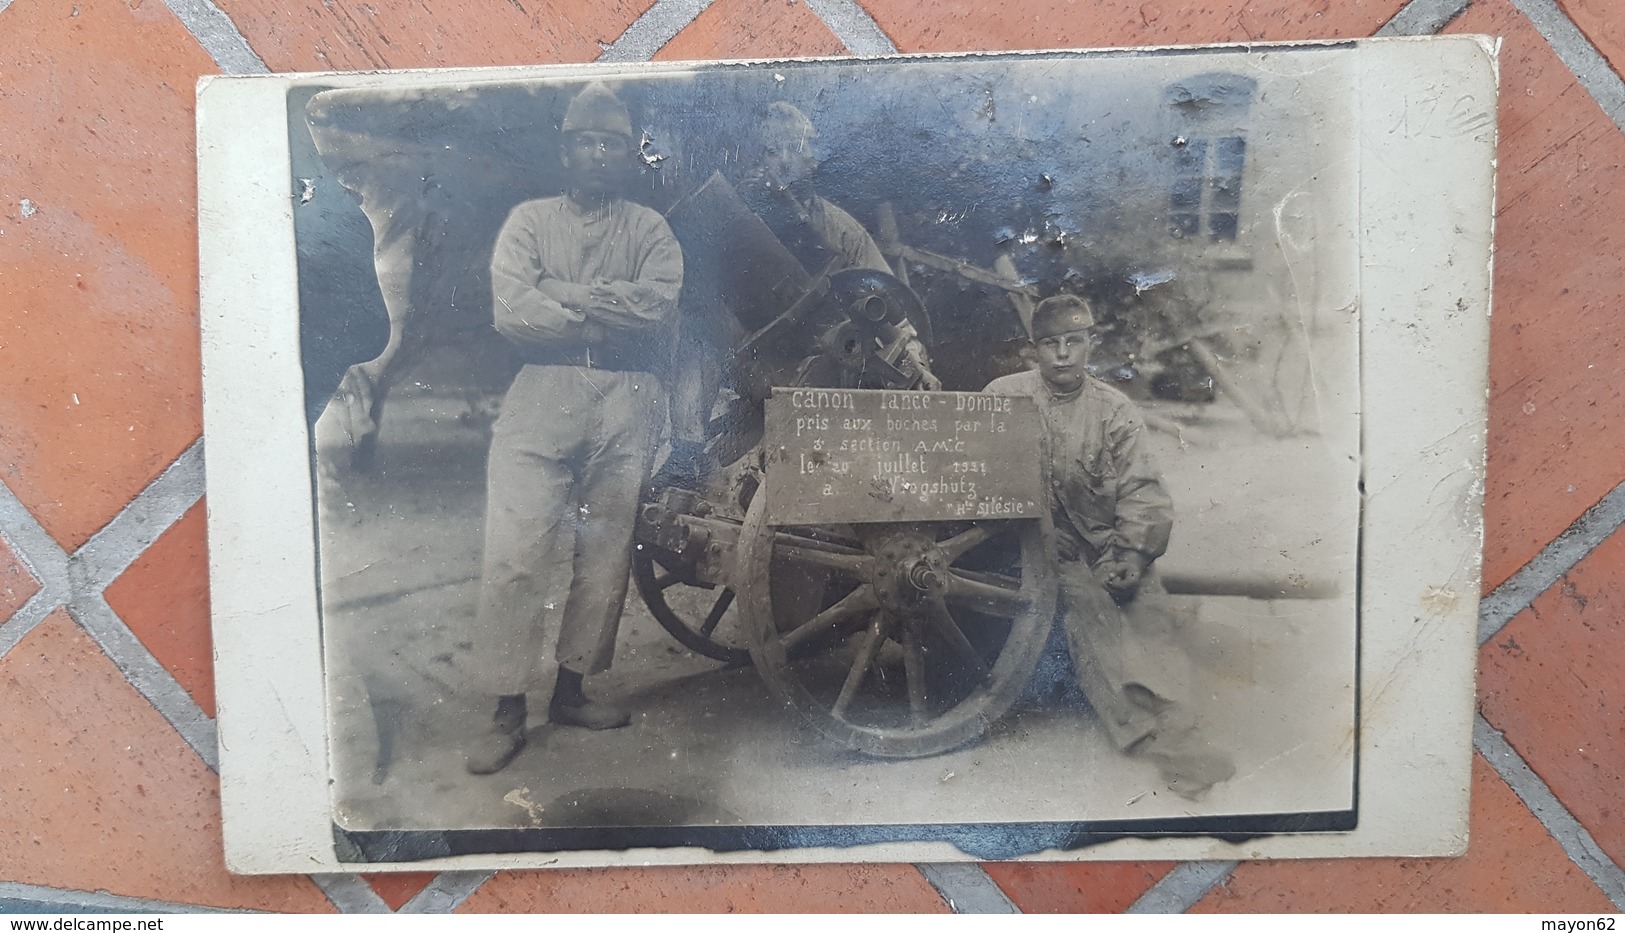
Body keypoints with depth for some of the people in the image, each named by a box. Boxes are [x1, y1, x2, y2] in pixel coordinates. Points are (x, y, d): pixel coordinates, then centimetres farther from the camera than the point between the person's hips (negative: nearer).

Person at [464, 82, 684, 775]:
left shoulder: (649, 229, 15)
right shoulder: (530, 220, 13)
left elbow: (659, 301, -6)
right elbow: (511, 310, -5)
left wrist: (561, 292, -7)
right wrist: (612, 314, -5)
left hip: (627, 405, 2)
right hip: (542, 395, -1)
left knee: (605, 553, 4)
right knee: (515, 554, -8)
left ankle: (572, 689, 17)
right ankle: (508, 710, 1)